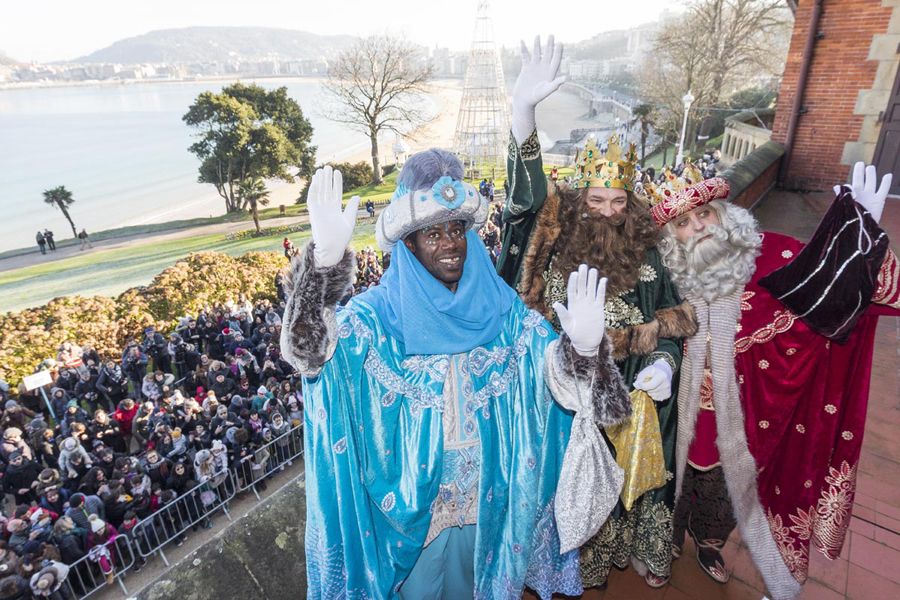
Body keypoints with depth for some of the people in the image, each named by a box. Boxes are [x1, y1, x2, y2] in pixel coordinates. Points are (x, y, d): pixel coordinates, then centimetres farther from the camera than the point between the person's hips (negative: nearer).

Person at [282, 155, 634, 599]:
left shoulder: (499, 307, -7)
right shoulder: (382, 312, -15)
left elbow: (559, 376, -14)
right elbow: (309, 351, -31)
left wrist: (583, 346, -38)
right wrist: (326, 258, -47)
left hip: (489, 496, 3)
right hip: (410, 501, -2)